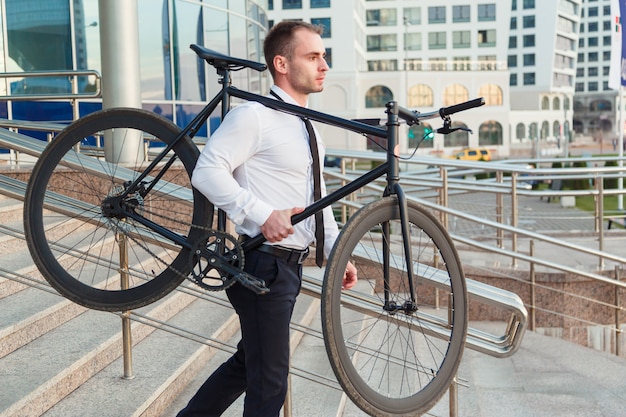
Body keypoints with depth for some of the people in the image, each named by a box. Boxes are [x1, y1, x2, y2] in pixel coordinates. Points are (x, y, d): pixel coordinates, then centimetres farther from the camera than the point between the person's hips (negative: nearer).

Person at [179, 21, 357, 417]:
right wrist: (262, 215, -28)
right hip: (265, 264, -9)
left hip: (291, 265, 9)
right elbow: (207, 171, -21)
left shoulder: (307, 127, 15)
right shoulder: (255, 116, -14)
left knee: (249, 362, 20)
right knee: (270, 383, 0)